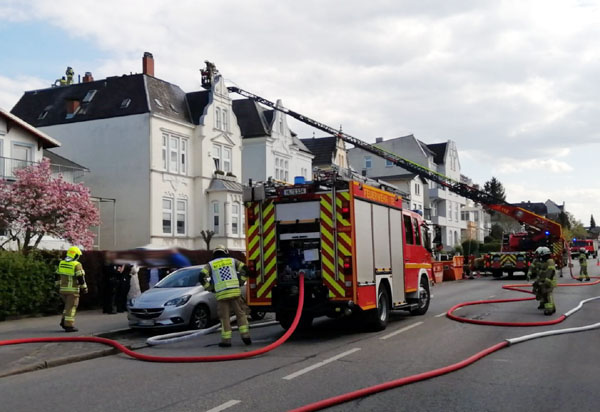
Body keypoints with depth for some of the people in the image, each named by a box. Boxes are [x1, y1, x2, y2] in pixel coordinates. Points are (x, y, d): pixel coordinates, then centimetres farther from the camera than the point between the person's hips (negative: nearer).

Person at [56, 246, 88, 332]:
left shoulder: (61, 263, 7)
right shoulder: (77, 265, -13)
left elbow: (58, 276, 14)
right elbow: (81, 277, -15)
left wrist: (58, 286, 23)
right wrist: (84, 288, -7)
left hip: (63, 289, 6)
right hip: (72, 290, -6)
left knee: (68, 305, 21)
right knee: (71, 307, -1)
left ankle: (64, 321, 13)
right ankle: (69, 325, -1)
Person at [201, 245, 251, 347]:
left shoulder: (210, 264, 11)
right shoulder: (232, 260, 15)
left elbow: (202, 276, -4)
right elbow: (244, 269, 5)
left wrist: (209, 288, 6)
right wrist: (240, 280, 13)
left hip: (221, 294, -1)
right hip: (235, 292, 1)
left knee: (224, 317, 4)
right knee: (240, 314, 11)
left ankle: (226, 340, 5)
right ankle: (245, 335, 5)